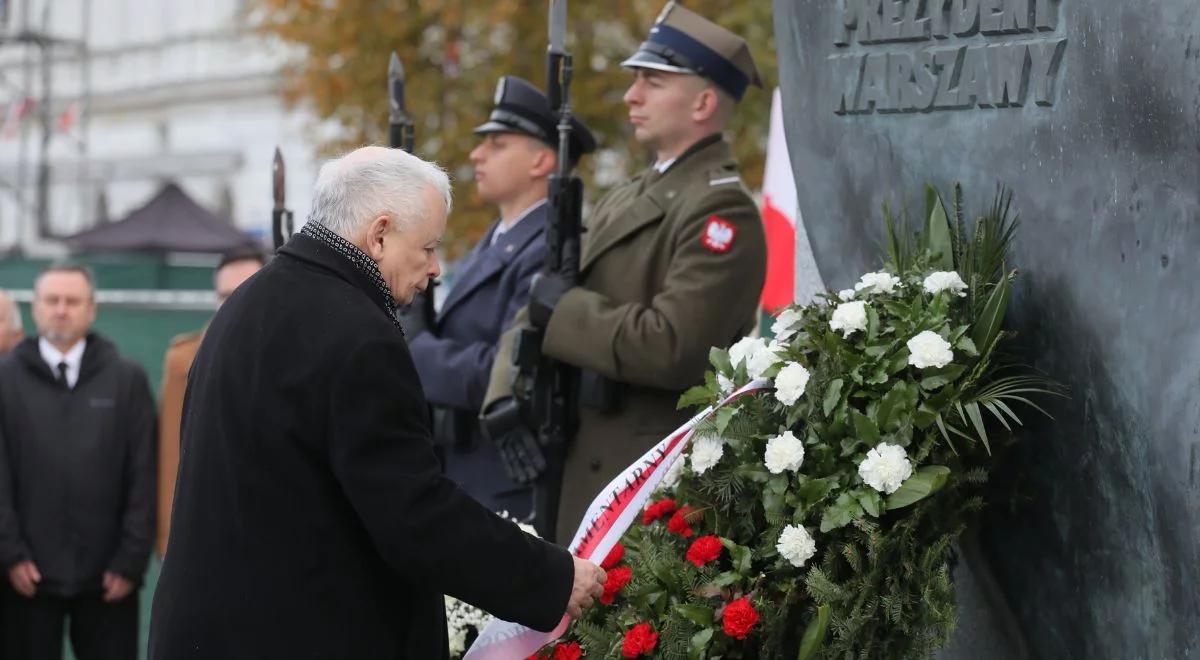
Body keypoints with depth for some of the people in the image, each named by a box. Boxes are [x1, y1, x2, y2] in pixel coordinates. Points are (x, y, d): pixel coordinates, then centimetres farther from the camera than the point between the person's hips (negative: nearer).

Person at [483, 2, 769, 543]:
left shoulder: (721, 211, -13)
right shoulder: (625, 198, 16)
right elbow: (543, 308, 15)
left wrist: (564, 308, -14)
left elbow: (671, 349, -24)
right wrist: (507, 396, -2)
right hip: (578, 472, 9)